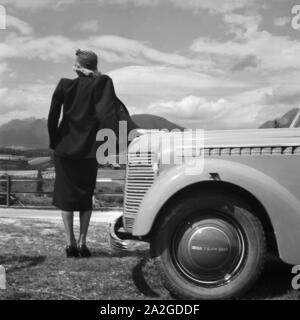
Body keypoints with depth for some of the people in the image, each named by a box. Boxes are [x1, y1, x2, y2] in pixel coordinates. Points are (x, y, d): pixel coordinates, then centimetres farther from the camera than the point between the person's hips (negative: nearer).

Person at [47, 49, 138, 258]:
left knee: (66, 193, 9)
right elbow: (115, 108, -17)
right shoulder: (102, 84, -4)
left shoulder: (65, 85, -1)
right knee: (86, 194, 12)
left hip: (65, 147, 0)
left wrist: (54, 142, 6)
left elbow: (52, 116, -3)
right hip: (88, 149, 0)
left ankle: (70, 242, 4)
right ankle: (82, 241, 7)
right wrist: (131, 130, -23)